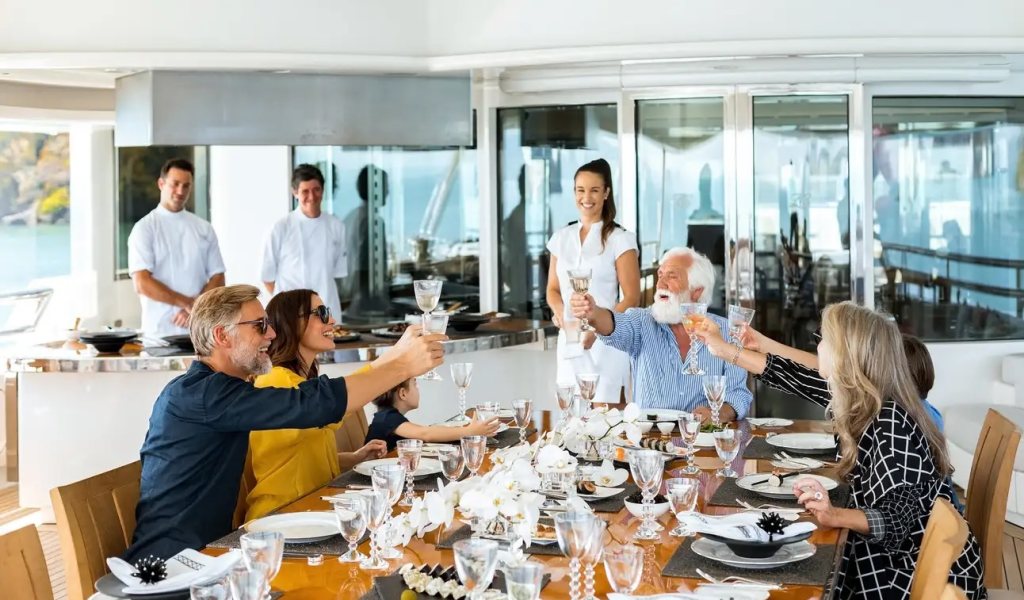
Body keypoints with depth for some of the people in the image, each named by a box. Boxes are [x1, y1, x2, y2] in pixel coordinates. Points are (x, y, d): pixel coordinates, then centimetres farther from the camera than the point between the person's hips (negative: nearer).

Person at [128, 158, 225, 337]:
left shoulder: (204, 229, 10)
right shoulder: (144, 228, 0)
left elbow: (217, 279, 7)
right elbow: (142, 284, -10)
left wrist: (195, 308, -9)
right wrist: (188, 302, -14)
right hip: (160, 330, -3)